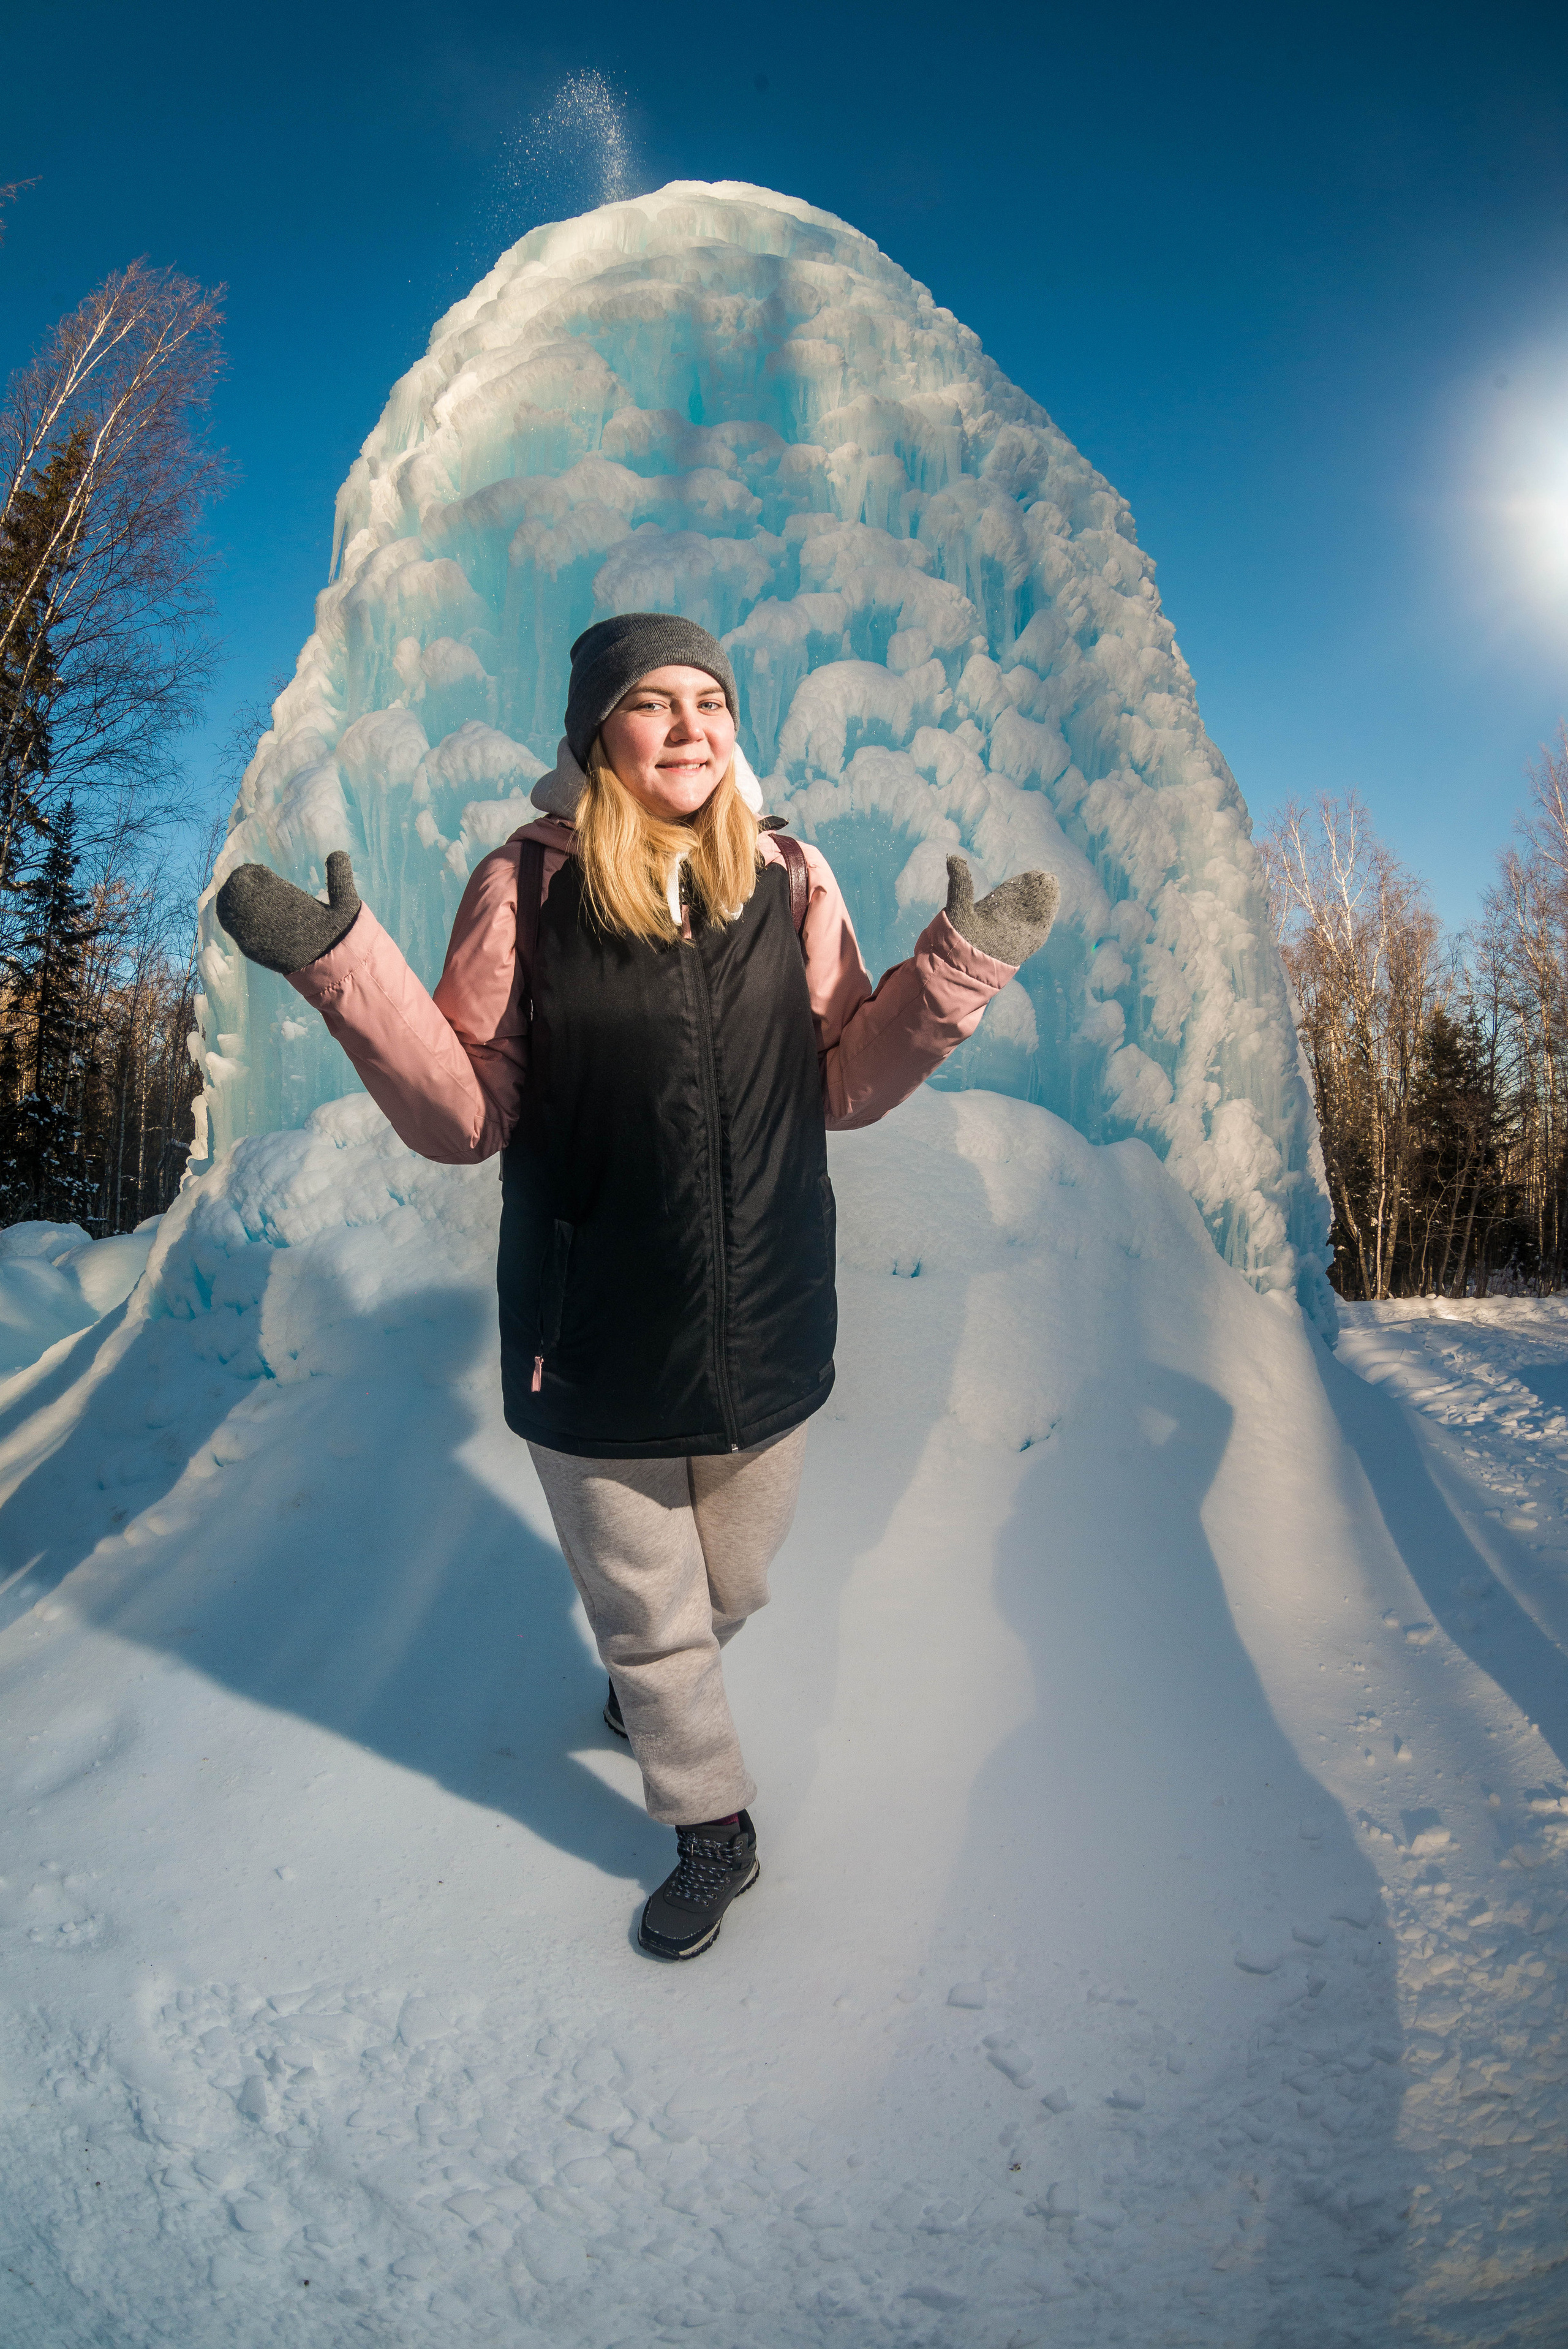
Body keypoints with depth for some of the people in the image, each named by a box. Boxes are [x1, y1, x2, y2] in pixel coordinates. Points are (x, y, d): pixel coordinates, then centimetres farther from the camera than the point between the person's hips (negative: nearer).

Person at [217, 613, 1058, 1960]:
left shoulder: (792, 881, -1)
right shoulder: (528, 887, -8)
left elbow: (845, 1087, 4)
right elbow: (464, 1116, -9)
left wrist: (959, 966, -6)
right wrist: (346, 966, -21)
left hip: (766, 1336, 3)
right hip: (596, 1348, -2)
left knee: (730, 1593, 23)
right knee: (648, 1619, 16)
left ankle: (655, 1689, 60)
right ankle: (714, 1831, 44)